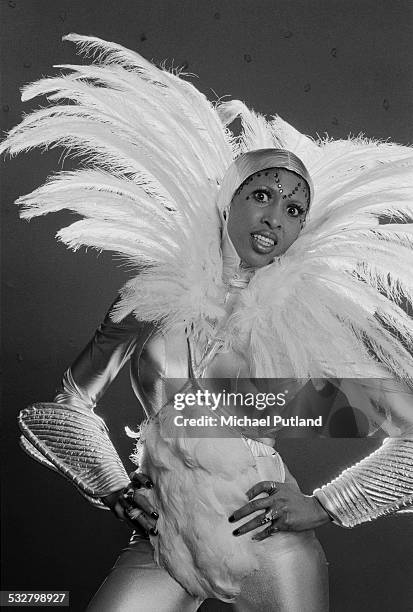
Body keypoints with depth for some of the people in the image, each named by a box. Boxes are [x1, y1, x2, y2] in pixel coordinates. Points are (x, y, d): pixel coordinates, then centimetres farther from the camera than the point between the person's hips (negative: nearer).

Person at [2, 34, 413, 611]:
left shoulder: (310, 318, -7)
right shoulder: (155, 297, -1)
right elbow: (68, 404, 12)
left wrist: (323, 505, -4)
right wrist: (116, 489, 7)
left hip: (270, 555, -1)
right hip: (160, 548, 2)